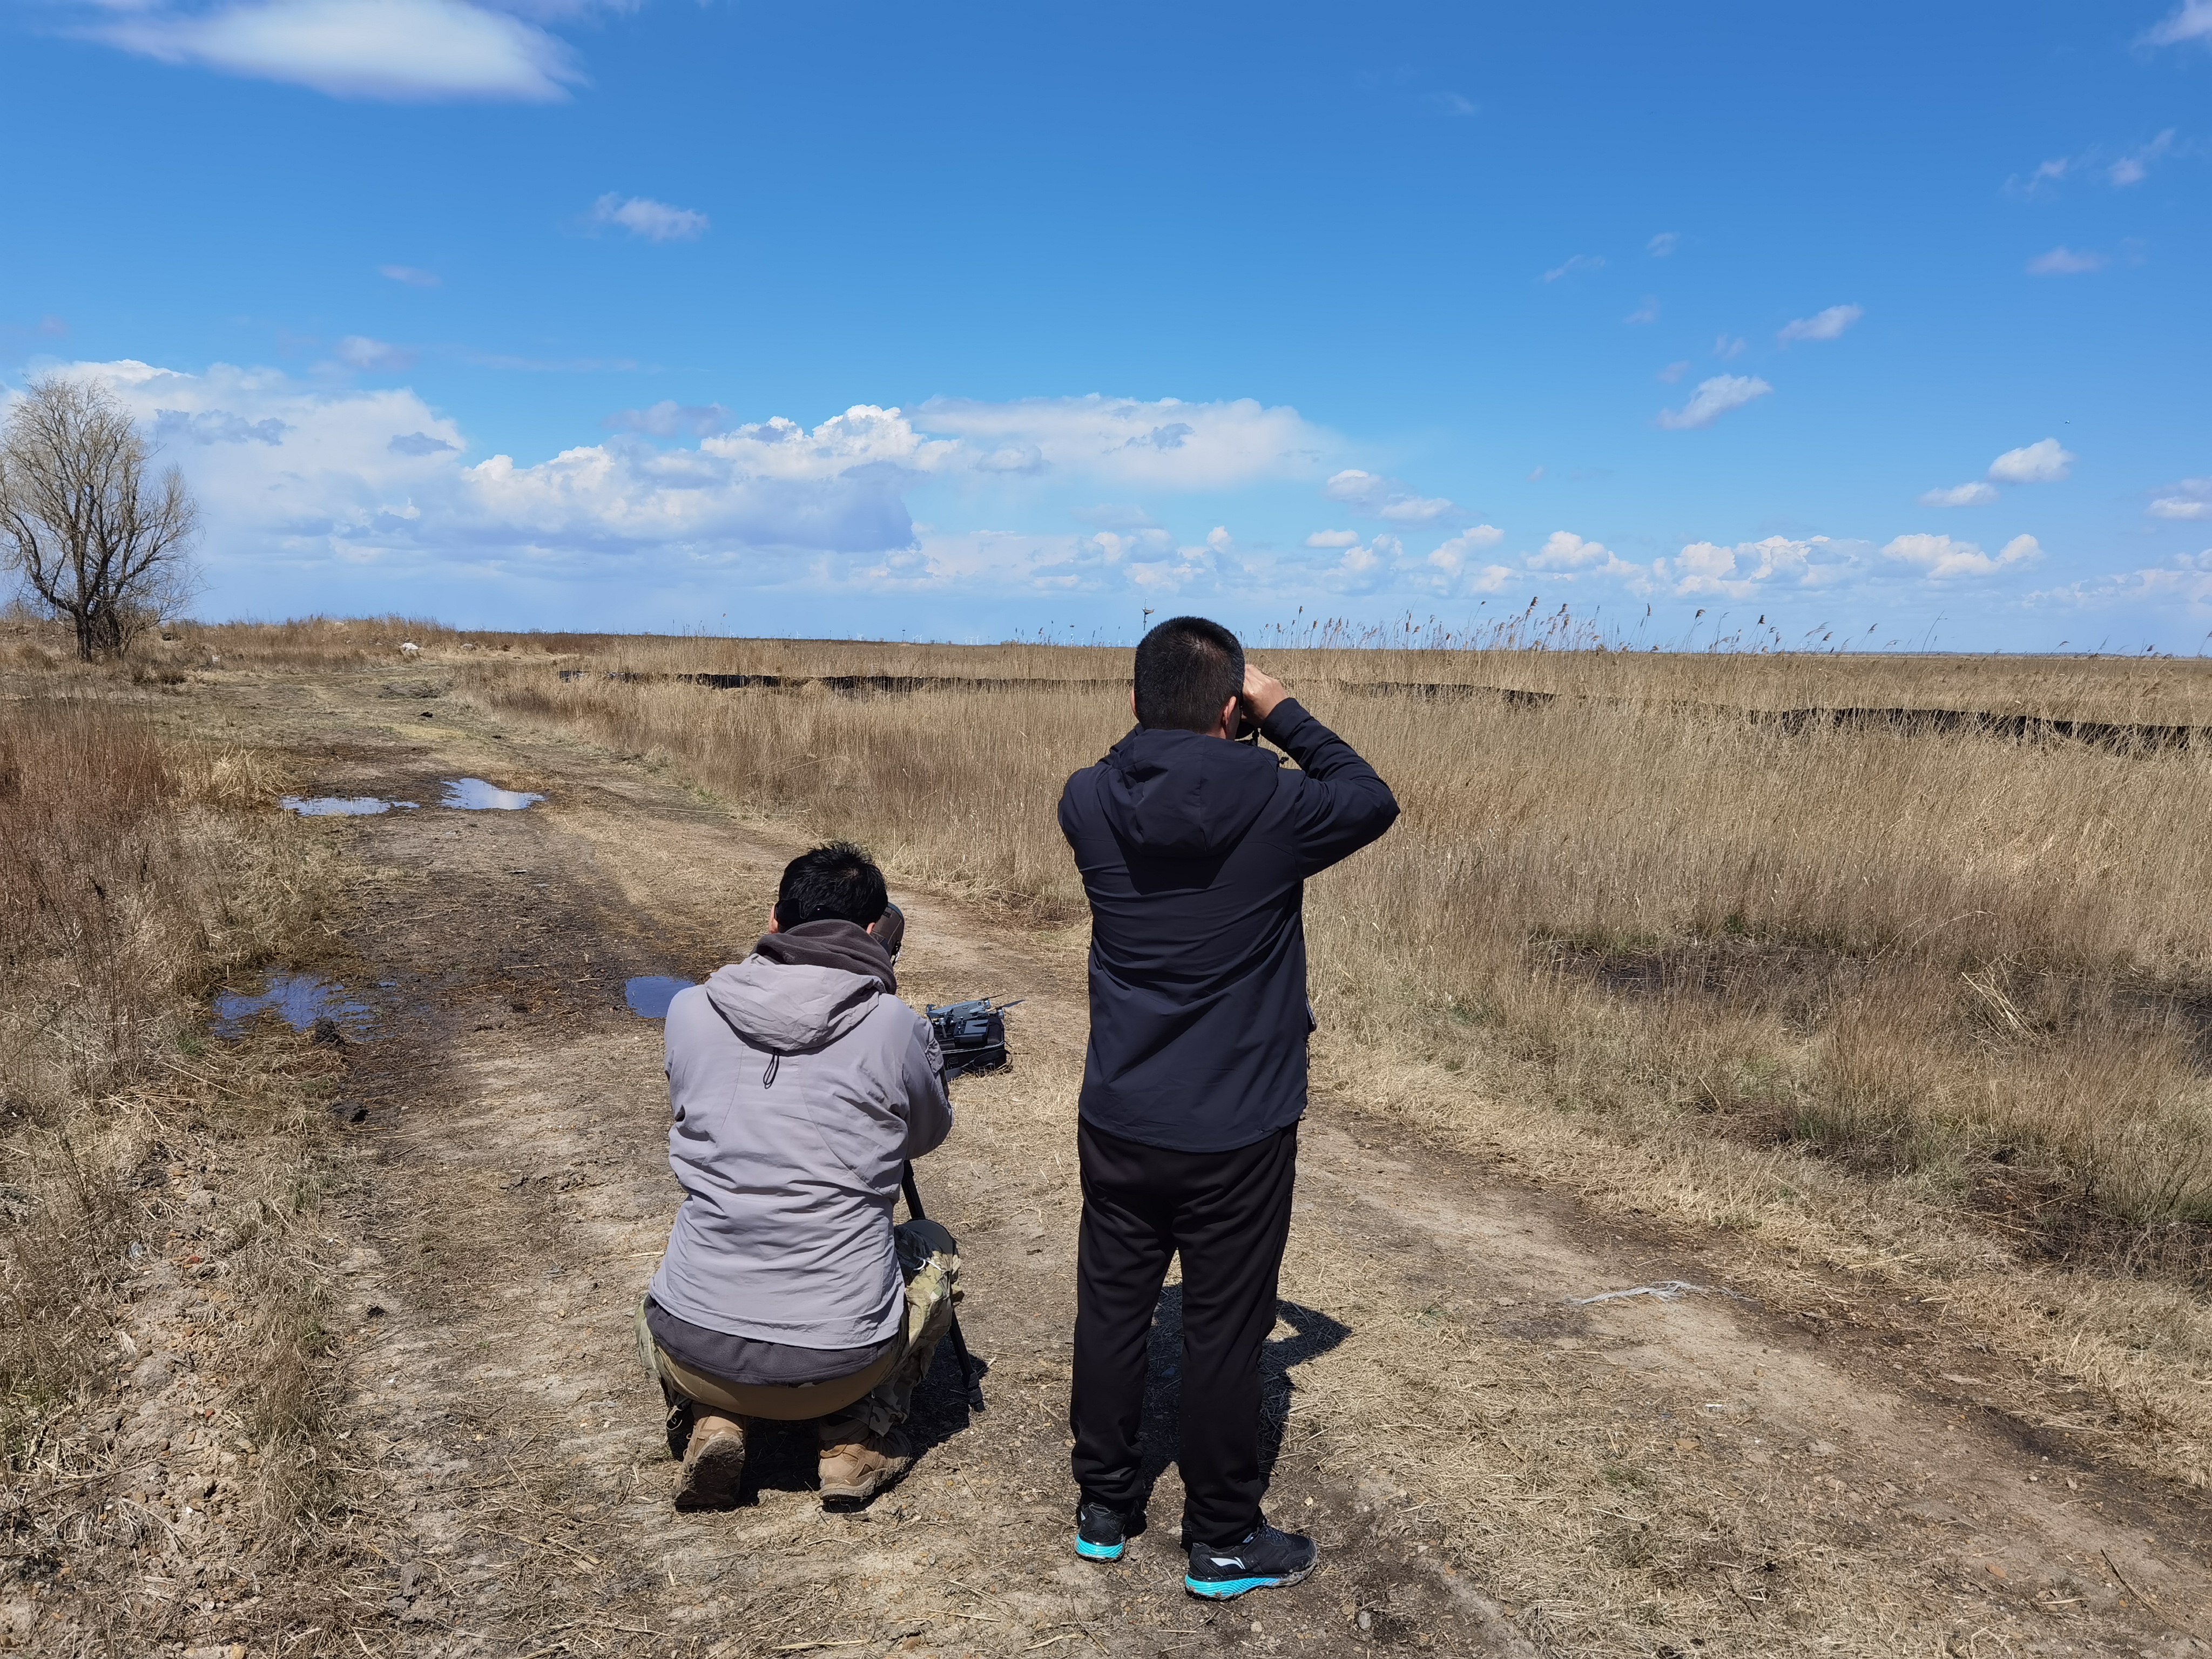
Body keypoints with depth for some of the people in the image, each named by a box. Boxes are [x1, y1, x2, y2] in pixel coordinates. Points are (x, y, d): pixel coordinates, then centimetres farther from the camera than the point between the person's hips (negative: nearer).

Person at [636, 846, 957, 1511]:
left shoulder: (689, 1012, -1)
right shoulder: (898, 1029, -8)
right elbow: (929, 1133, 13)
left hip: (693, 1354, 2)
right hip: (839, 1365, -2)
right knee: (935, 1250, 29)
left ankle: (707, 1423, 11)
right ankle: (859, 1439, 13)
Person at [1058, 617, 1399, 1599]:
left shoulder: (1087, 804, -8)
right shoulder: (1272, 807, -19)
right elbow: (1372, 802, 2)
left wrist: (1160, 715, 6)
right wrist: (1283, 715, 3)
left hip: (1118, 1122, 4)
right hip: (1237, 1137, -3)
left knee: (1111, 1310, 18)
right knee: (1223, 1335, 10)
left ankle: (1102, 1510, 35)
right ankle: (1223, 1545, 27)